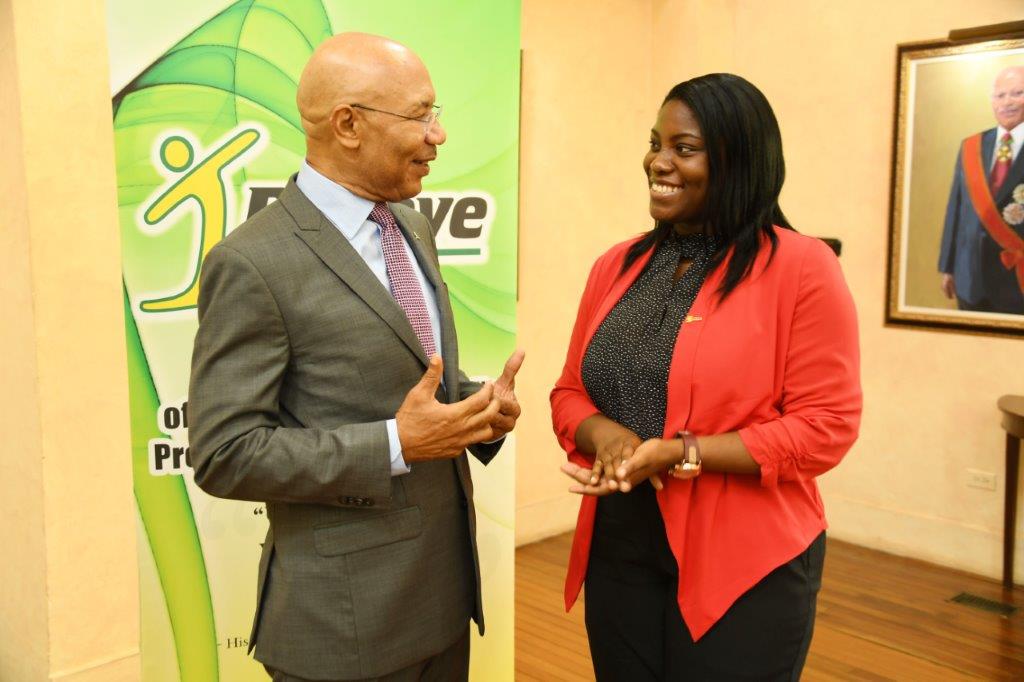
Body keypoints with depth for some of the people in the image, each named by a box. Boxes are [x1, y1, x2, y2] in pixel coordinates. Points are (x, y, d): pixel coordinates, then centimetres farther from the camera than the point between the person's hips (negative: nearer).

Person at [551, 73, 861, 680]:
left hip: (743, 568, -5)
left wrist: (680, 454, -21)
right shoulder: (617, 265, 5)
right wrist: (603, 434, -13)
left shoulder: (802, 268, -11)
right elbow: (570, 392, 10)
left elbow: (826, 426, -13)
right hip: (618, 554, 5)